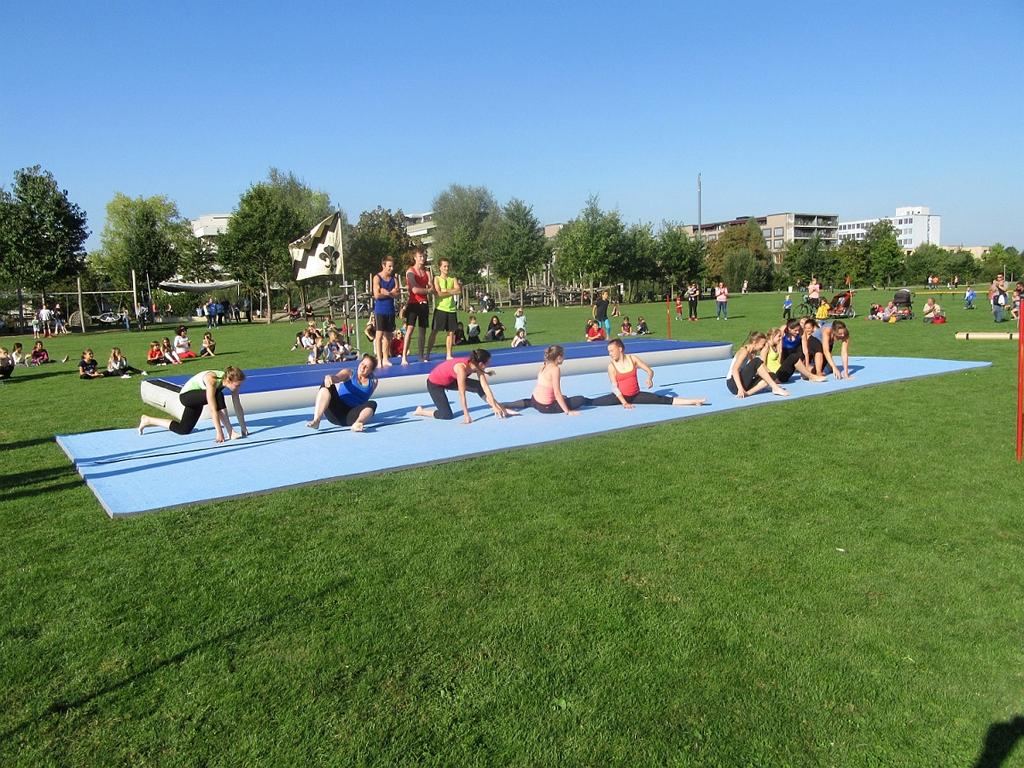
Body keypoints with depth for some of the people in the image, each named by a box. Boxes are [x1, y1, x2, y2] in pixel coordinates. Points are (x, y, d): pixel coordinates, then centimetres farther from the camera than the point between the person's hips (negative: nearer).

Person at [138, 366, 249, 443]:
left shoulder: (231, 381, -19)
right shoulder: (211, 380, -38)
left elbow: (238, 406, -13)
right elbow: (213, 410, -41)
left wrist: (244, 428, -12)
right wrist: (219, 432, -41)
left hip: (197, 399, 8)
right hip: (186, 395, -8)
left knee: (183, 430, 15)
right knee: (218, 396, -35)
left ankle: (148, 420, 35)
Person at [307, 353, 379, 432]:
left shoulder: (373, 381, 13)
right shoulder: (349, 373, 7)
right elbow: (337, 377, -13)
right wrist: (329, 377, -34)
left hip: (351, 417, 0)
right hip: (335, 413, 0)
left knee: (372, 404, -26)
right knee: (327, 385, -22)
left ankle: (357, 423, -58)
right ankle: (316, 420, -40)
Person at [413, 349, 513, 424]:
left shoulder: (476, 366, -17)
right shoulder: (462, 368, -37)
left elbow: (485, 386, -13)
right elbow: (462, 394, -35)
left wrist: (494, 405, -15)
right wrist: (466, 415, -31)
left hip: (450, 380, 7)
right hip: (434, 384, -7)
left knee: (479, 386, -4)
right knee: (447, 415, -14)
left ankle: (501, 409, 6)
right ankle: (421, 411, 6)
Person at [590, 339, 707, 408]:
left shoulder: (632, 359, -4)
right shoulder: (612, 366, -10)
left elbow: (650, 371, 3)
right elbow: (614, 387, -12)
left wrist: (649, 379, -20)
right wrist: (624, 402, -19)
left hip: (636, 395, 1)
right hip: (620, 396, 0)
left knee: (664, 400, -8)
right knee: (592, 402, -21)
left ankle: (694, 401, -12)